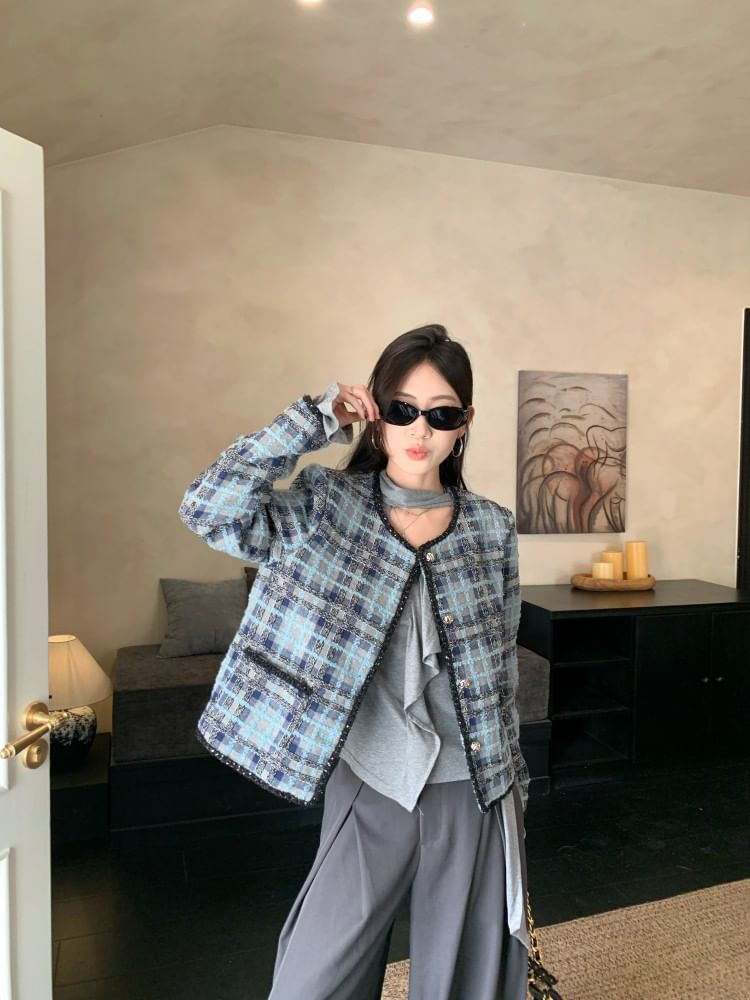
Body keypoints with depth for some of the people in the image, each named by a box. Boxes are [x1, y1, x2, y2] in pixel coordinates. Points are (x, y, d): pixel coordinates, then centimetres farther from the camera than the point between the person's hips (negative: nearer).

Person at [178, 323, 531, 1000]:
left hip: (471, 790, 2)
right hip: (369, 787, -1)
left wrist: (513, 785, 11)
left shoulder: (492, 529, -1)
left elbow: (501, 670, 6)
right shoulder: (327, 507, -6)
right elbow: (208, 508, -22)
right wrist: (315, 421, -19)